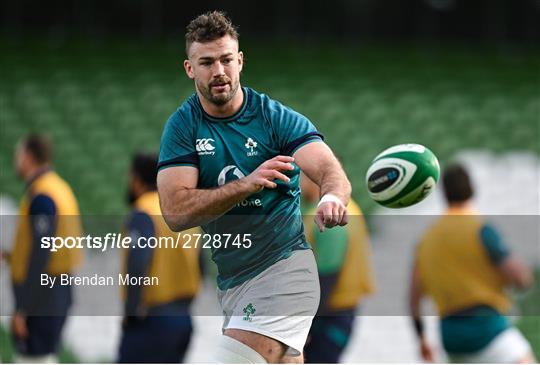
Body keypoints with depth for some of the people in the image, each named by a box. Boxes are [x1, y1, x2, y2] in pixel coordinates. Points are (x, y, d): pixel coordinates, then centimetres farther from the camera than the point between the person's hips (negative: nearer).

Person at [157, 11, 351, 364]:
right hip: (229, 279, 5)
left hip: (283, 266, -5)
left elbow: (330, 171, -22)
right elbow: (175, 212, -12)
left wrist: (332, 199, -47)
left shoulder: (277, 118, -8)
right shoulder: (183, 126, 0)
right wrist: (247, 184, -27)